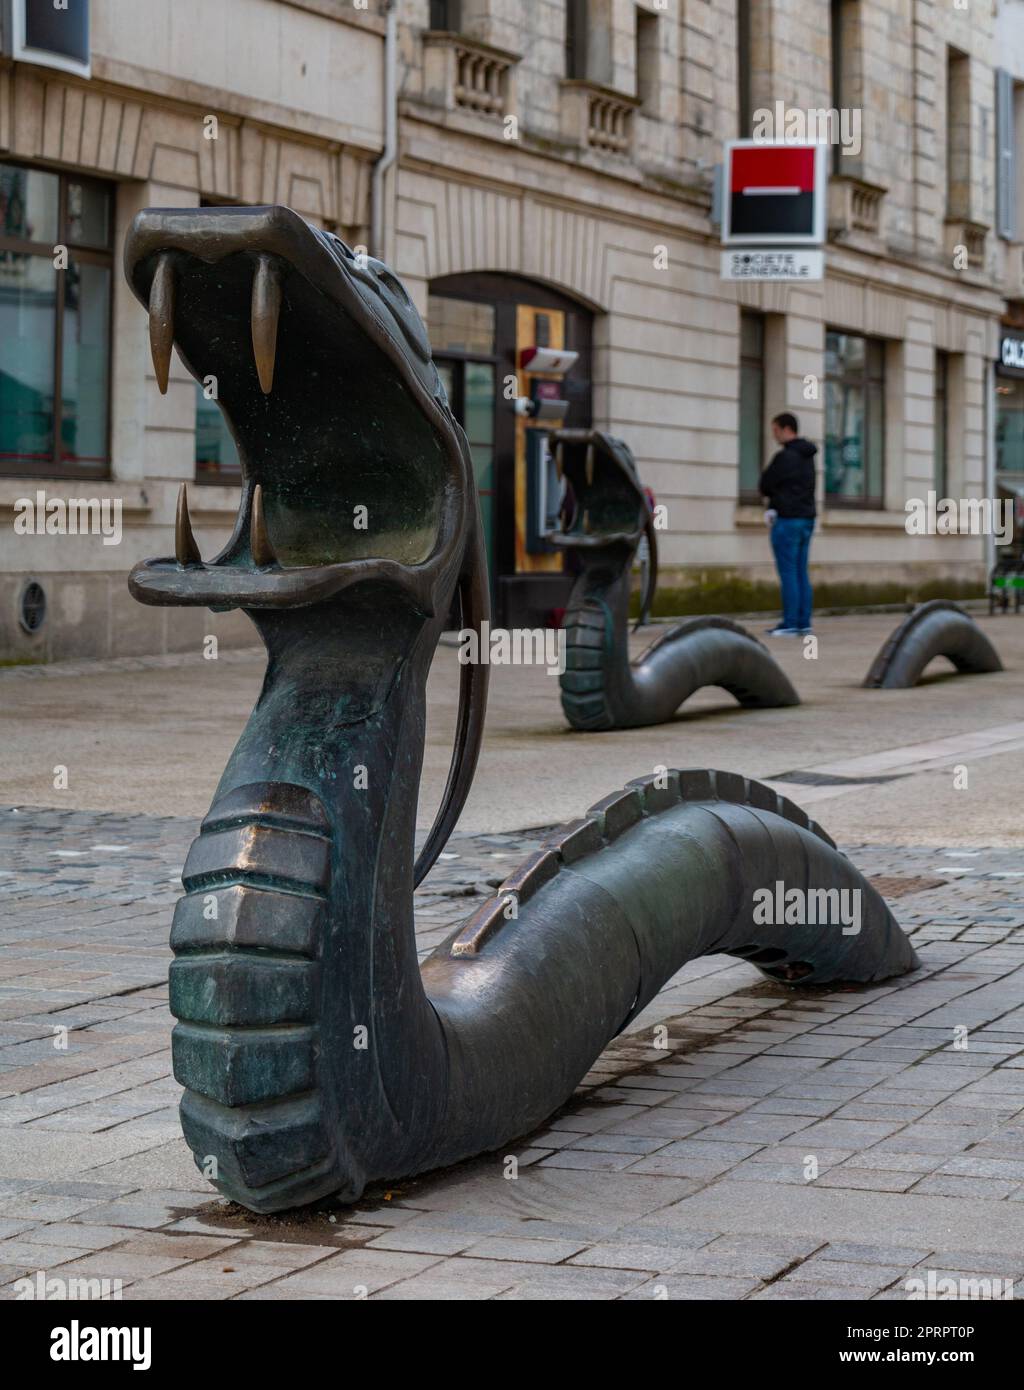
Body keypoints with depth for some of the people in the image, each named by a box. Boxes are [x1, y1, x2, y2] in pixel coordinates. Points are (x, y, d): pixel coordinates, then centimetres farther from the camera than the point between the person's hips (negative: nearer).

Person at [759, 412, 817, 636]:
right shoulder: (807, 456, 14)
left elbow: (765, 484, -8)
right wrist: (773, 504, 8)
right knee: (801, 572, 9)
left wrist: (769, 499, 14)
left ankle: (790, 623, -8)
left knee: (788, 573, -6)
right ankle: (803, 622, 8)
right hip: (807, 518, 9)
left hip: (788, 519, -8)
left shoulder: (785, 456, -14)